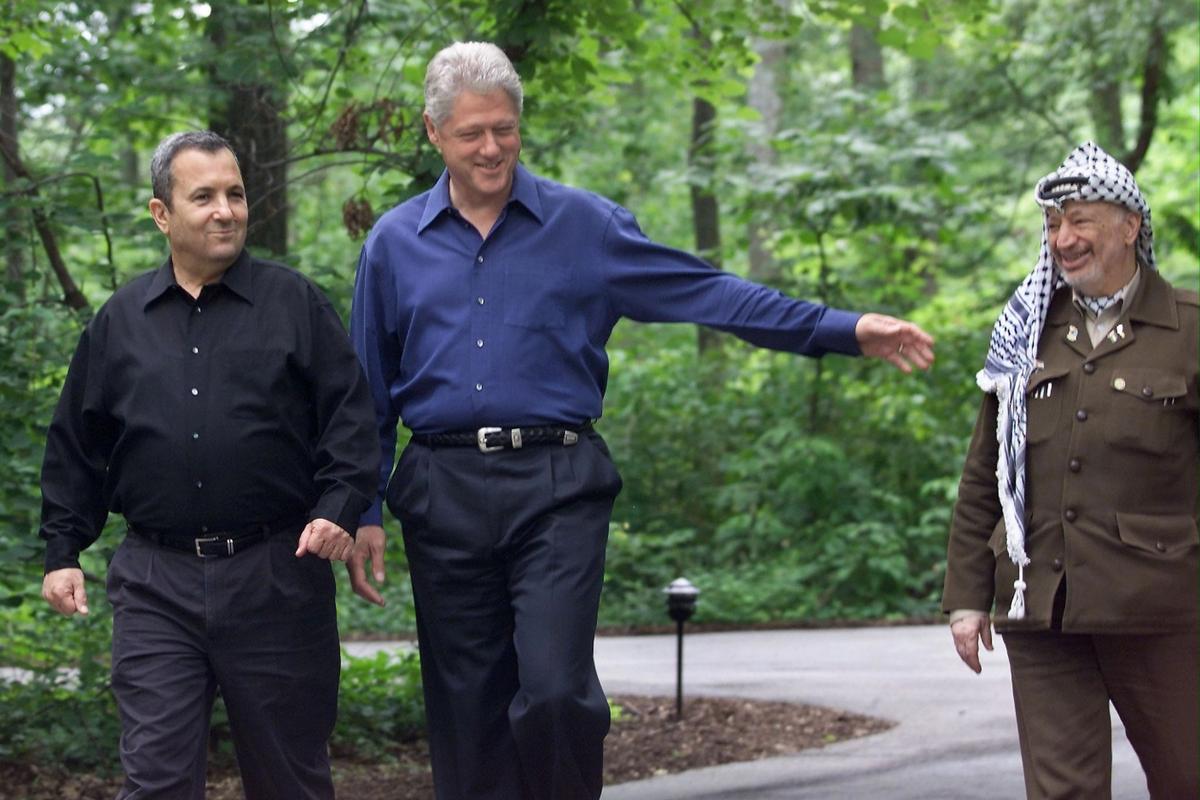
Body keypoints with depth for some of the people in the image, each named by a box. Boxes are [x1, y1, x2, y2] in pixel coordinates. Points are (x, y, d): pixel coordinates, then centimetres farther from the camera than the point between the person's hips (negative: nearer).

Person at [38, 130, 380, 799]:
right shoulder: (120, 321, 11)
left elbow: (351, 417, 2)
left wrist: (340, 507, -12)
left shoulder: (295, 303, 5)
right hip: (156, 586, 1)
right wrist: (63, 551, 11)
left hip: (276, 575, -1)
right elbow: (76, 448, 16)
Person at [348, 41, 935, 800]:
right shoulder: (395, 243, 9)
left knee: (555, 689, -15)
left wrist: (844, 329, -5)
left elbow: (707, 291, 1)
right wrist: (362, 512, 9)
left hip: (555, 488, -2)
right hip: (443, 494, 2)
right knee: (468, 711, 5)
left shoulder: (583, 225, 4)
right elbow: (371, 395, 14)